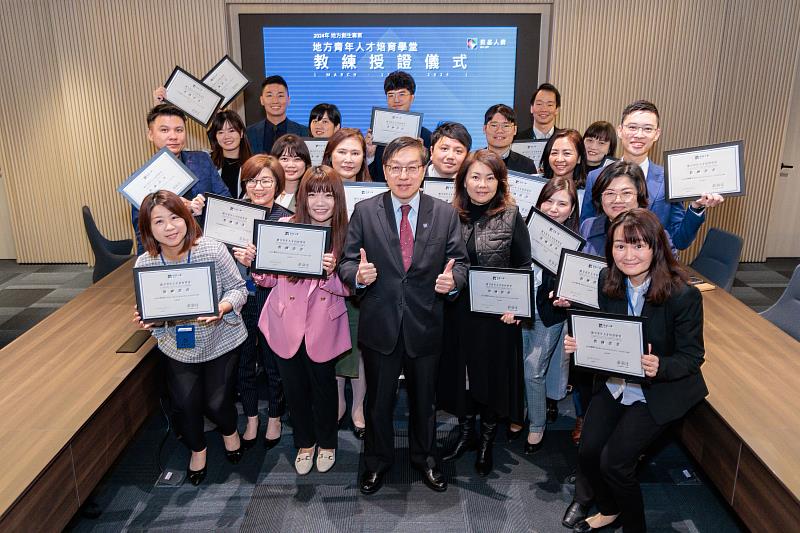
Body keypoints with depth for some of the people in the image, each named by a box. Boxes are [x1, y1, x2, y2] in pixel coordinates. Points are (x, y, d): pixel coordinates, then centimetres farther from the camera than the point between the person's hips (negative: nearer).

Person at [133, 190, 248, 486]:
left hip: (221, 341, -2)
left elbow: (238, 288, -11)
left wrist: (223, 308, -31)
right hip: (178, 348, 2)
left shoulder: (213, 250, -22)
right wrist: (146, 320, -24)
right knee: (184, 404, 8)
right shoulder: (144, 264, -14)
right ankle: (197, 449, 43)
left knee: (217, 402, 5)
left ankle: (230, 431, 45)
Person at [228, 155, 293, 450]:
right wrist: (238, 257, -19)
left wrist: (256, 263, -29)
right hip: (241, 303, 3)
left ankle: (274, 418, 38)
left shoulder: (288, 220, -11)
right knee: (243, 364, 16)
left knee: (274, 365, 14)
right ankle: (251, 418, 38)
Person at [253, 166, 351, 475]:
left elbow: (349, 288, -8)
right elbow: (270, 278, -1)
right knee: (294, 388, 17)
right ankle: (304, 443, 43)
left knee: (323, 386, 17)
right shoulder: (285, 227, -8)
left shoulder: (346, 234, -9)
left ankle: (326, 443, 44)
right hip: (286, 323, 1)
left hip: (323, 326, -1)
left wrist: (332, 271, -27)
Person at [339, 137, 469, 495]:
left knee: (424, 398, 20)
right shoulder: (364, 211, -3)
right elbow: (347, 263, -3)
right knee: (378, 400, 16)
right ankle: (377, 462, 40)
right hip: (379, 326, 0)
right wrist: (358, 274, -25)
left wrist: (453, 279, -20)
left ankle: (425, 458, 44)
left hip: (425, 326, 1)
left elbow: (460, 261, 1)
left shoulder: (446, 214, -1)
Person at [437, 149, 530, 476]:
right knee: (460, 371, 13)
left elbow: (524, 266, -4)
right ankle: (465, 433, 34)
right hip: (458, 310, 2)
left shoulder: (511, 216, -5)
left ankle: (486, 441, 30)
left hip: (498, 312, -2)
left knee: (493, 373, 9)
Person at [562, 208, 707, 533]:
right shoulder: (607, 282, -8)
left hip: (660, 391, -5)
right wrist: (579, 343, -16)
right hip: (615, 382, 5)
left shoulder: (684, 295, -22)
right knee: (587, 454, -1)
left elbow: (692, 356, -14)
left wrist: (659, 366, -33)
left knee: (614, 462, -12)